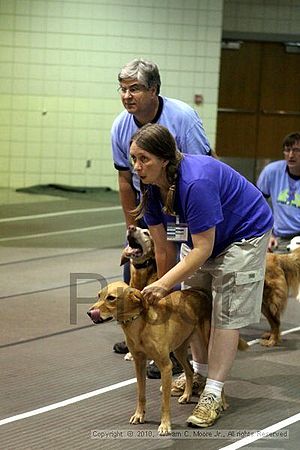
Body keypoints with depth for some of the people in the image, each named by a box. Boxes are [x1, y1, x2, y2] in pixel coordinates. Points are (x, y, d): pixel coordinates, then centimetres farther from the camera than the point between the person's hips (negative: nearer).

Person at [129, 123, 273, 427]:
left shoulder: (196, 183, -38)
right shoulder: (151, 186, -14)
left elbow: (202, 249, -34)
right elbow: (164, 247, -6)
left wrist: (163, 284, -36)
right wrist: (164, 291, -2)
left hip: (245, 234, -8)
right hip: (208, 237, 8)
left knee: (226, 312, -10)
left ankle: (213, 394, -8)